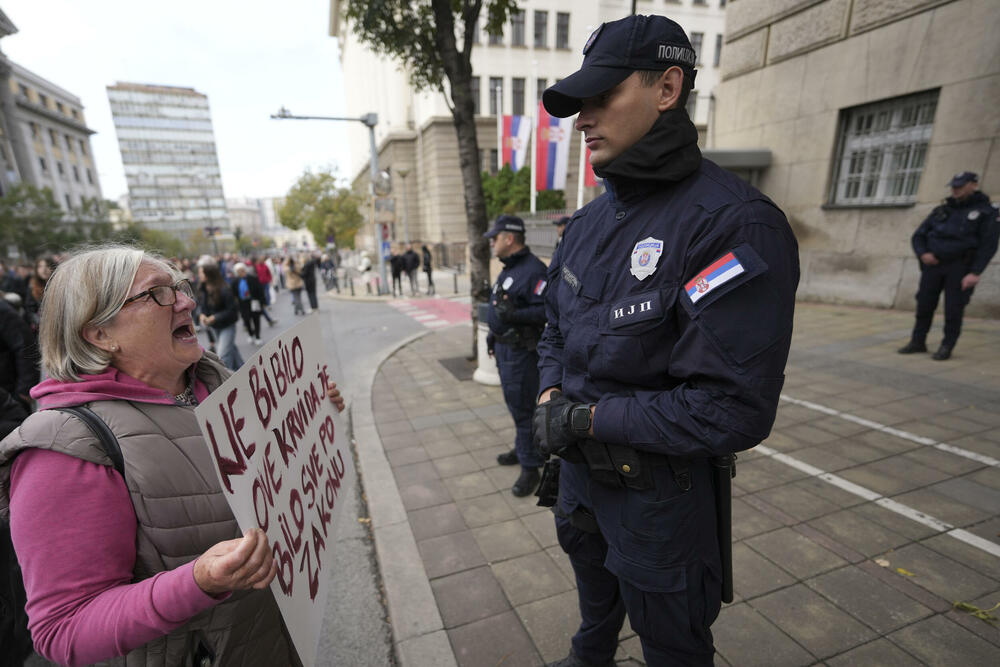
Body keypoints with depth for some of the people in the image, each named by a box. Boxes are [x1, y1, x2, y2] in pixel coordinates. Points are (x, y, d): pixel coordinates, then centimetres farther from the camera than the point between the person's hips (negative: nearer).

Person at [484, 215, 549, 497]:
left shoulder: (533, 270, -19)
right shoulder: (508, 268, 13)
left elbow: (546, 310, -26)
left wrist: (515, 315, -35)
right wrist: (493, 334, 22)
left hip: (522, 351, -10)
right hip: (505, 347, 10)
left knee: (523, 408, -2)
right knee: (514, 404, 20)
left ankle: (530, 467, 11)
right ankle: (522, 449, 38)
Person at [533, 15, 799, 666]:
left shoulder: (735, 223, -24)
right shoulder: (590, 220, 1)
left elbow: (736, 410, -28)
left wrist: (589, 417, -22)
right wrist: (550, 398, -8)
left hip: (659, 490, -7)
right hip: (579, 464, 8)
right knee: (594, 582, 35)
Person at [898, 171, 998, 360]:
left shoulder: (985, 212, 2)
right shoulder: (941, 211, 14)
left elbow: (988, 245, -5)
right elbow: (918, 236, 15)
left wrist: (975, 273, -16)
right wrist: (922, 254, -6)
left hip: (960, 268, -3)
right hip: (933, 265, 3)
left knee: (953, 310, -3)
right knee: (924, 305, 4)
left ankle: (946, 348, 7)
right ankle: (918, 342, 15)